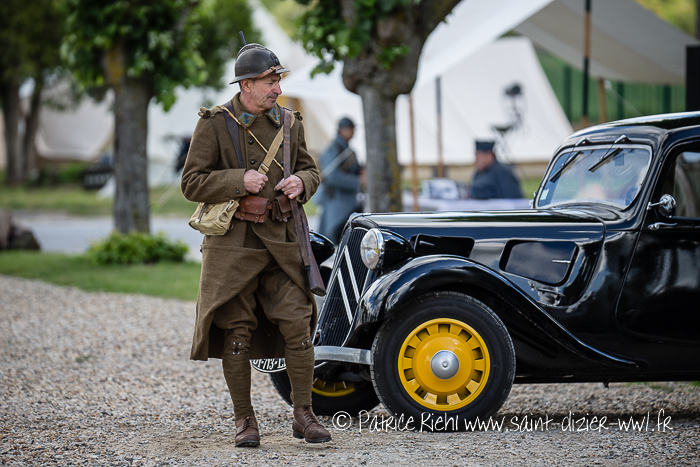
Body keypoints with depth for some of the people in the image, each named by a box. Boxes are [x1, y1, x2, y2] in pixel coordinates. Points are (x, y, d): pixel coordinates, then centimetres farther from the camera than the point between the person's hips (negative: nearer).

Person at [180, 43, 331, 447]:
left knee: (298, 325, -5)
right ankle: (245, 420, 12)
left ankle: (304, 415, 5)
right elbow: (192, 183, -5)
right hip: (233, 242, -3)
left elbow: (310, 170, 19)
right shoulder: (215, 124, -4)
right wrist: (238, 180, -18)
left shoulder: (289, 122, 9)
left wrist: (301, 183, -4)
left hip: (281, 240, 3)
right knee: (237, 332, 1)